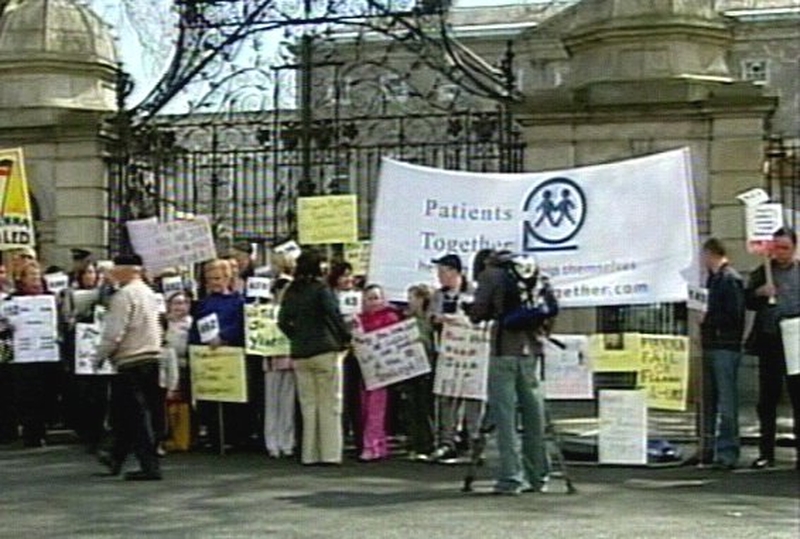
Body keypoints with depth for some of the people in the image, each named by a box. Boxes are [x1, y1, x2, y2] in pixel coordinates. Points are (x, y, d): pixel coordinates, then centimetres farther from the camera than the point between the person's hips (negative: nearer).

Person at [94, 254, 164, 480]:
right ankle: (116, 458, 32)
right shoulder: (149, 293, 13)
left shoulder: (124, 295, -15)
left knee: (135, 414, -5)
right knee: (125, 412, 20)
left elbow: (114, 332, -19)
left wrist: (101, 355, -5)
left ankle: (150, 466, -7)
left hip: (130, 360, -9)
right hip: (151, 357, 9)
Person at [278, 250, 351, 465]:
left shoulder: (291, 292, 8)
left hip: (300, 354, 5)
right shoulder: (321, 289, -7)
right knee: (329, 405, 1)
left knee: (308, 405, 9)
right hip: (325, 350, -5)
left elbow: (283, 322, 8)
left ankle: (310, 454, 10)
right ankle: (330, 453, -1)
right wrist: (346, 337, -5)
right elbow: (334, 314, -17)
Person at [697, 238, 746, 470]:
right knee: (709, 399, 13)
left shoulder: (730, 279, -11)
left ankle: (727, 452, -5)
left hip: (726, 347, -9)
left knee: (726, 401, -7)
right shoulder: (713, 278, 16)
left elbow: (734, 316, -17)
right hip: (712, 345, 9)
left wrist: (707, 319, -13)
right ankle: (709, 450, 20)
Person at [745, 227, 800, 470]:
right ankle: (766, 452, 14)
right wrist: (759, 293, -11)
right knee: (767, 400, 7)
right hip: (769, 343, 2)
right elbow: (747, 301, 10)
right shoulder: (762, 272, 9)